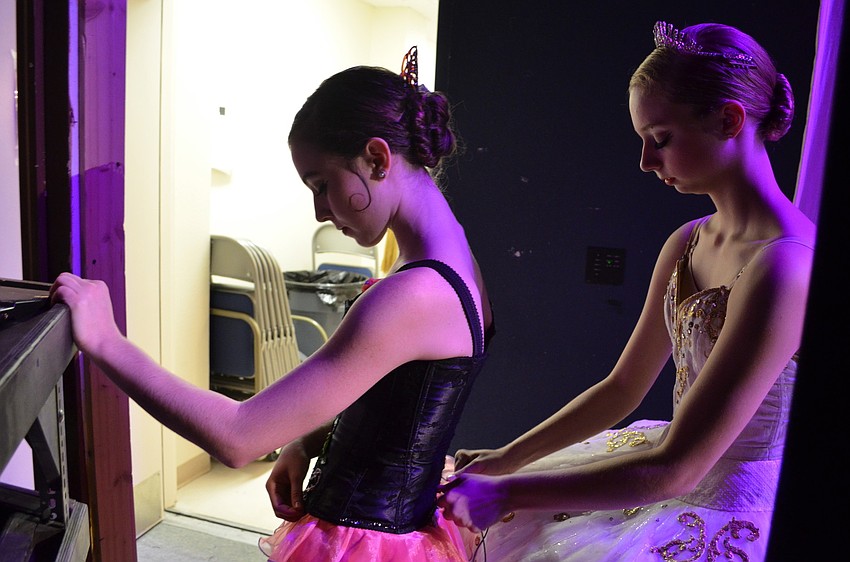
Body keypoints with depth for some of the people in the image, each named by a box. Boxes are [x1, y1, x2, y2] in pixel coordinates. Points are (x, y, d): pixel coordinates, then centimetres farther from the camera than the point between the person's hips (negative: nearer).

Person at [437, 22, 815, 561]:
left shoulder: (784, 264, -26)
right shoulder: (686, 243, 0)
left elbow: (675, 467, -26)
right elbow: (621, 389, 5)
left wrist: (504, 494, -22)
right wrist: (507, 458, 3)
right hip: (678, 467, 8)